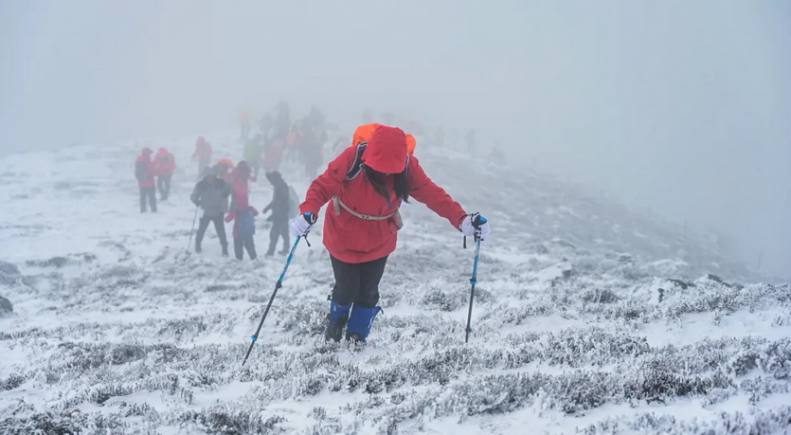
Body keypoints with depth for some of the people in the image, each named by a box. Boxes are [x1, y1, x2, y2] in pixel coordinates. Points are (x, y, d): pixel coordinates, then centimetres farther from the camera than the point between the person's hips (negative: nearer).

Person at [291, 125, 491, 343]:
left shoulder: (407, 167, -20)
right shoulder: (352, 159, -28)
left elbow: (433, 194, -18)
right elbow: (323, 186, -26)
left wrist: (462, 220, -31)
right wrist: (308, 213, -45)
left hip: (378, 243, 2)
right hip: (343, 238, -2)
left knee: (368, 292, 6)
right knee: (347, 289, 5)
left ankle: (357, 337, 30)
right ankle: (335, 323, 39)